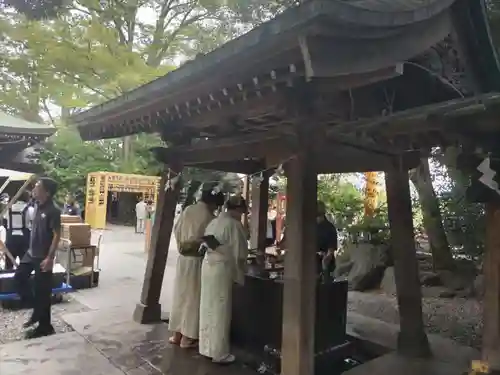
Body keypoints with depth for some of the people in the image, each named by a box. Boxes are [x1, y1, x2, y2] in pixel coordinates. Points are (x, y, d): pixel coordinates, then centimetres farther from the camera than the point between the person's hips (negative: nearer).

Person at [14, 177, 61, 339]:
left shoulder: (53, 210, -21)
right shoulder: (37, 205, 5)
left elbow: (57, 235, -21)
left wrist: (49, 258, -23)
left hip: (43, 257, -9)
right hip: (31, 253, 9)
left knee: (42, 292, 1)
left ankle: (45, 326, 16)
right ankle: (36, 309, 28)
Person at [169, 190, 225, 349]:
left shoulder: (187, 210, 0)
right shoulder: (209, 217, -14)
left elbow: (176, 230, 5)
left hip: (183, 258, 5)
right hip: (197, 259, -5)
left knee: (180, 295, 14)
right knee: (192, 297, 5)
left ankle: (177, 334, 24)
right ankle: (187, 337, 14)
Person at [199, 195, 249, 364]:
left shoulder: (214, 222, 12)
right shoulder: (234, 225, -13)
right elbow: (239, 254, -10)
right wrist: (240, 274, 1)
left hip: (208, 265, 8)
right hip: (222, 269, -8)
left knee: (208, 308, 16)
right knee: (220, 311, 3)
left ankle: (206, 348, 28)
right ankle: (219, 353, 15)